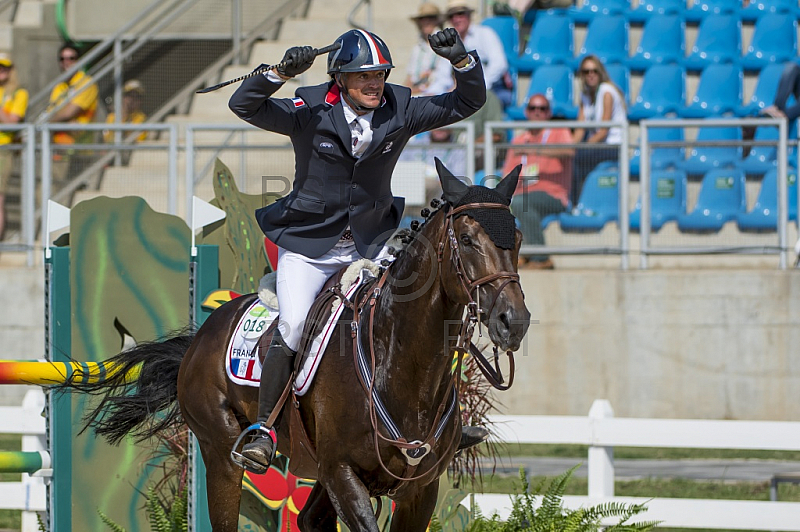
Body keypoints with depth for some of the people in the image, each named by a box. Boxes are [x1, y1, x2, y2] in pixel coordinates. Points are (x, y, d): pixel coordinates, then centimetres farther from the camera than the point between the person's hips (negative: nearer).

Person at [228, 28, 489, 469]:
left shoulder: (401, 112, -5)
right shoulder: (310, 113, -14)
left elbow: (468, 102, -1)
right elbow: (243, 106, -22)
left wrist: (461, 60, -19)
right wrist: (282, 73, -37)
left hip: (371, 245, 4)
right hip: (309, 246, -4)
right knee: (292, 329, -21)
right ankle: (263, 430, -9)